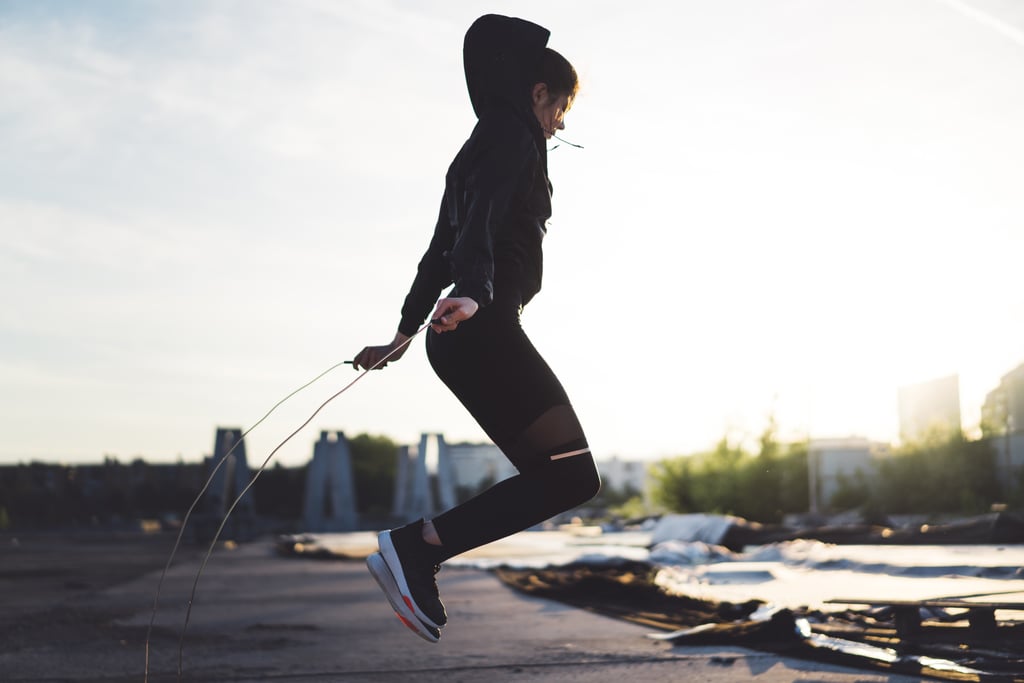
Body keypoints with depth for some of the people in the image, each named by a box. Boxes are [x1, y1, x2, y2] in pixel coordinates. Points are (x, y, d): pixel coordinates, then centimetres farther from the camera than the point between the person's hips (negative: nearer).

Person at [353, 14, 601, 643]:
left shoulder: (483, 145, 28)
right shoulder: (512, 136, -2)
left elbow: (441, 250, 30)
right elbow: (482, 219, -23)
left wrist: (405, 335, 33)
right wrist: (473, 291, -40)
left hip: (469, 336, 10)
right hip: (485, 330, -10)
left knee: (557, 477, 7)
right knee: (573, 476, -14)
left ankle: (417, 552, -1)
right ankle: (416, 546, -19)